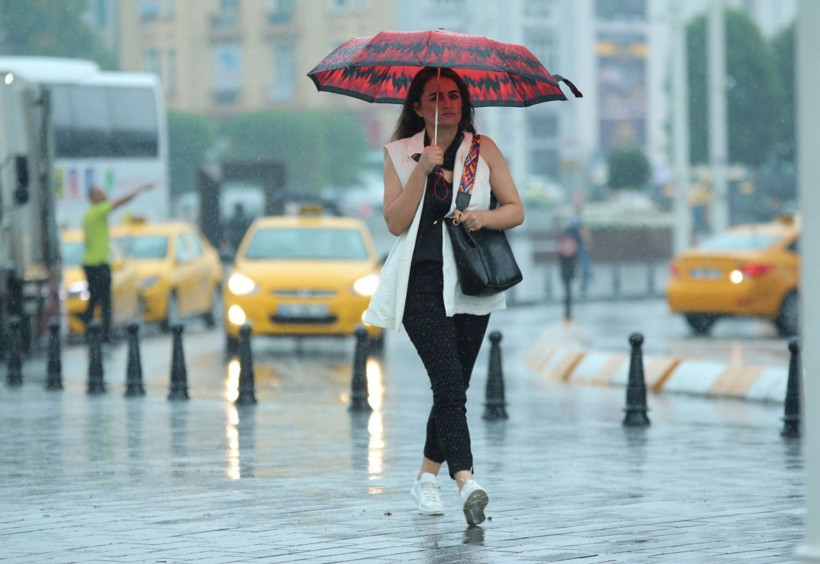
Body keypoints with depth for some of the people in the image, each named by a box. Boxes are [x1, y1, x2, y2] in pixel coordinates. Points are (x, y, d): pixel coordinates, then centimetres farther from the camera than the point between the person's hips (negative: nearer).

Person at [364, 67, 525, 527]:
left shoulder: (483, 150, 8)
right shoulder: (400, 154, 6)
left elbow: (516, 210, 4)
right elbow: (395, 223, -4)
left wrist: (484, 217, -16)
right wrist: (422, 171, -13)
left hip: (471, 285, 2)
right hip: (421, 282, -2)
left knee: (453, 388, 7)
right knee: (449, 382, -17)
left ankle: (427, 476, 27)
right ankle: (467, 482, -28)